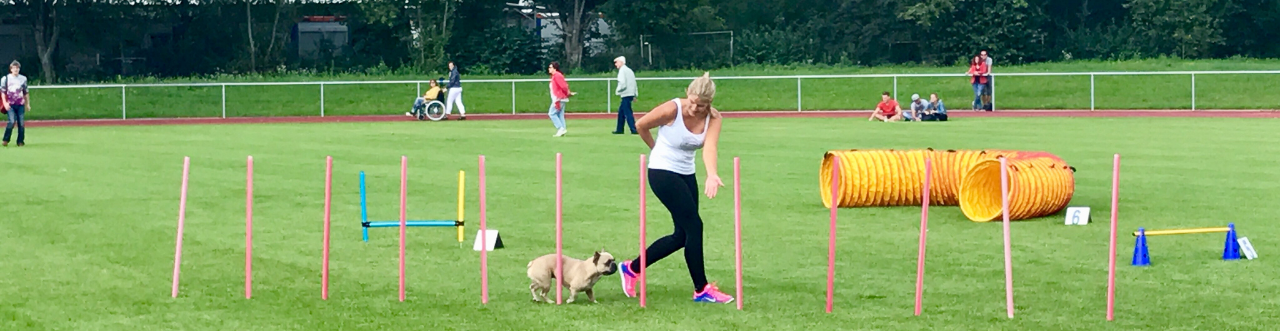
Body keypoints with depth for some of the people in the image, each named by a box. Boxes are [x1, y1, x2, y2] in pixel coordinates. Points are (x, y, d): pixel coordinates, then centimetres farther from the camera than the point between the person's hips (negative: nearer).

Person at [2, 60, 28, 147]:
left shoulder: (23, 78, 11)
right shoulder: (5, 78, 3)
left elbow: (25, 93, 17)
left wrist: (28, 104, 15)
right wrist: (5, 103, -9)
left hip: (20, 104, 3)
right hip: (10, 104, -3)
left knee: (21, 123, -2)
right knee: (12, 121, -17)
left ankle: (20, 141, 8)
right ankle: (5, 140, -4)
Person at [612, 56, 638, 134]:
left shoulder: (622, 70, -9)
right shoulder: (629, 70, 19)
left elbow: (623, 84, -19)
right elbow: (634, 83, 19)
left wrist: (617, 90, -3)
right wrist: (635, 95, 20)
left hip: (626, 95, -10)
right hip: (631, 94, 10)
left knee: (628, 113, -10)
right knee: (621, 112, 17)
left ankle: (634, 130, -15)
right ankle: (619, 129, 21)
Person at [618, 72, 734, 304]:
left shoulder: (713, 118, -10)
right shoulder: (671, 110, -22)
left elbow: (709, 147, -27)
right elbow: (641, 125, -5)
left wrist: (712, 175, -46)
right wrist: (655, 148, 10)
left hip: (687, 174, 6)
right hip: (662, 172, -6)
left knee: (682, 236, 8)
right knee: (694, 226, -12)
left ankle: (631, 268, 24)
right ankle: (701, 289, -3)